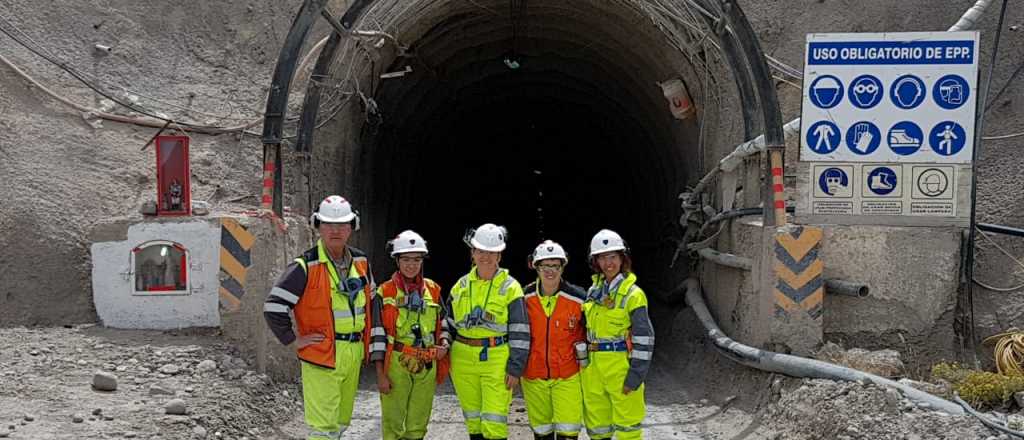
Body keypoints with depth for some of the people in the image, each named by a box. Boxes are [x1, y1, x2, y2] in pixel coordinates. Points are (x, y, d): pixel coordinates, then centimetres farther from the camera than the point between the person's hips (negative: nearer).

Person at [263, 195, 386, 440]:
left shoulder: (361, 262, 7)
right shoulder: (305, 266, -12)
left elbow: (371, 305, 19)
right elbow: (273, 307, -14)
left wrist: (376, 344, 15)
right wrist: (295, 340, -12)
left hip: (353, 355, 7)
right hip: (321, 355, -6)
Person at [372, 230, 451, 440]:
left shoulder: (433, 290, 8)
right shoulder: (385, 292, -3)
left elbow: (443, 323, 18)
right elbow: (377, 335, -4)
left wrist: (444, 343, -4)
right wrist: (380, 374, -8)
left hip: (427, 367, 4)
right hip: (396, 365, -3)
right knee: (393, 422, 0)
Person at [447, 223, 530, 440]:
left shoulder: (510, 287, -5)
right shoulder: (461, 286, 9)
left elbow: (520, 332, -6)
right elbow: (449, 324, 16)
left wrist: (515, 369, -9)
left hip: (497, 360, -4)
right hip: (463, 360, 5)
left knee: (494, 423, -7)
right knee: (473, 420, 13)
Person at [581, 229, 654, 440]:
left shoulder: (633, 294, -10)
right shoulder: (593, 291, 9)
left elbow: (644, 339, -12)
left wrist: (636, 376, -14)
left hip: (620, 366, -6)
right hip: (593, 367, 6)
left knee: (626, 423, 1)